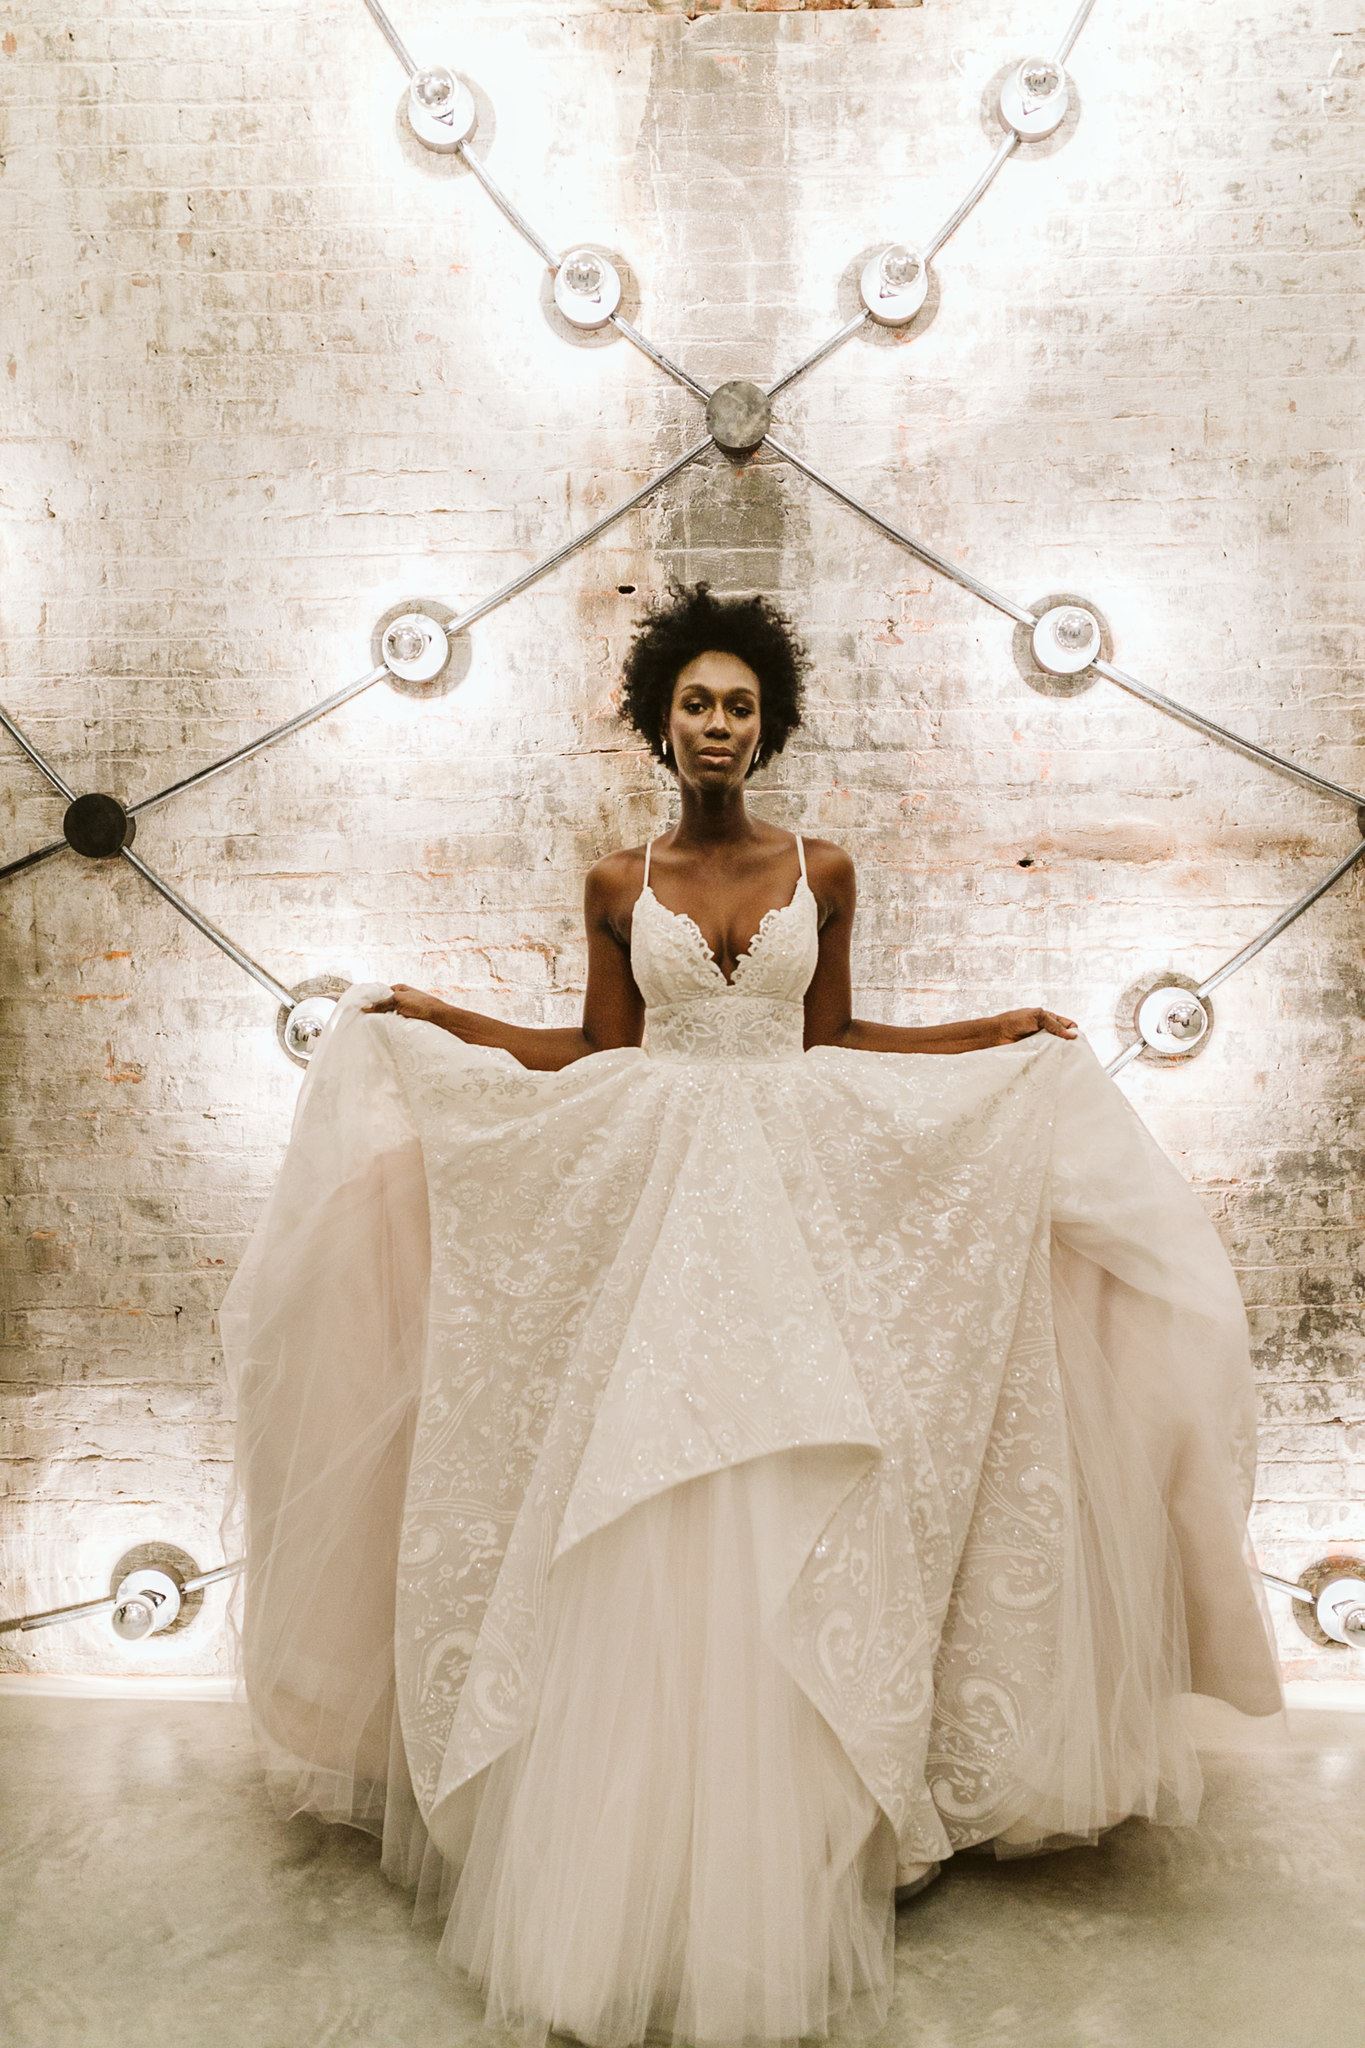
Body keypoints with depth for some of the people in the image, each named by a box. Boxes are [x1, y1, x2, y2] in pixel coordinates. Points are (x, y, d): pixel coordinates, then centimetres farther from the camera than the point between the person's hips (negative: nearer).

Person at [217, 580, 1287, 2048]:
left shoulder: (821, 871, 6)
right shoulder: (619, 884, 6)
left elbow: (832, 1041, 10)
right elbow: (597, 1055, 8)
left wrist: (998, 1036, 5)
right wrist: (432, 1016, 4)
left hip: (795, 1208, 0)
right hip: (649, 1201, 0)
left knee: (789, 1535, 1)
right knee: (640, 1531, 0)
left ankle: (783, 1860, 19)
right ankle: (631, 1879, 17)